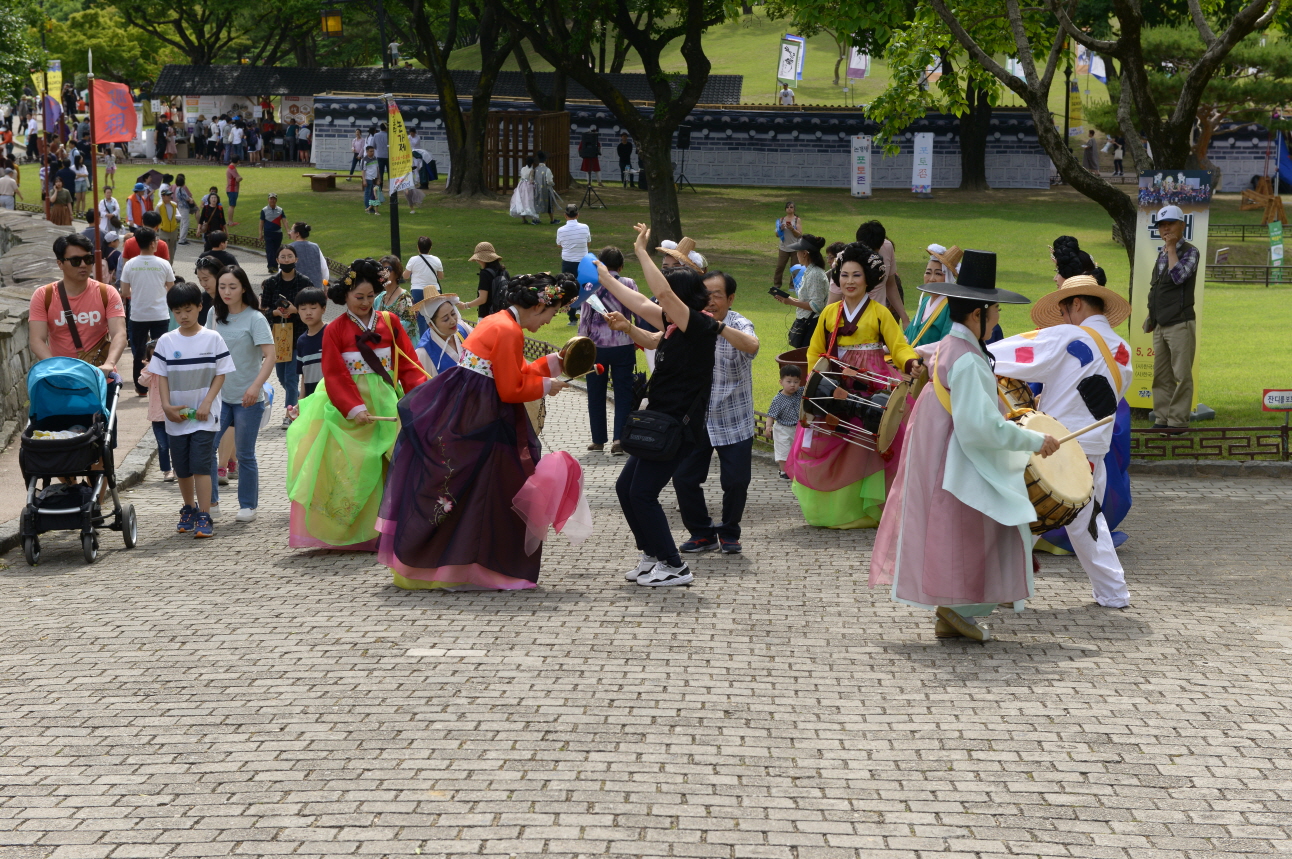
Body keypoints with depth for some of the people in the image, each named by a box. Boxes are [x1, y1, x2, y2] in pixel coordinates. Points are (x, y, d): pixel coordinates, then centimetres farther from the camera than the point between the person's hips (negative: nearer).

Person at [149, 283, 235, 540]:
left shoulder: (212, 338, -2)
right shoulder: (166, 341, 3)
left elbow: (221, 374, -1)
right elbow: (161, 376, 4)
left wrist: (207, 403, -11)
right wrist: (166, 405, -9)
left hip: (204, 416, -3)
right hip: (176, 416, 3)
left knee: (201, 465, -10)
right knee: (182, 468, 11)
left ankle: (204, 518, -8)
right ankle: (189, 509, 30)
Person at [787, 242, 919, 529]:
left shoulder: (880, 313, 2)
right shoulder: (830, 313, 12)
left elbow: (898, 346, -5)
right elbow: (815, 352, 18)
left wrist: (911, 362, -26)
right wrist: (816, 381, 4)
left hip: (872, 388, -3)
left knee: (865, 450, -8)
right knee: (825, 449, -3)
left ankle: (867, 510, -1)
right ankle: (829, 508, 9)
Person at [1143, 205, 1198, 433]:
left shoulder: (1189, 252, -5)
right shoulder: (1161, 254, 17)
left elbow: (1178, 276, -23)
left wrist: (1171, 248, -14)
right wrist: (1151, 315, 19)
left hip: (1180, 323, -8)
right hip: (1160, 324, 8)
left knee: (1181, 375, -6)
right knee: (1161, 375, 9)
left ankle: (1178, 421, -5)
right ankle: (1163, 418, 14)